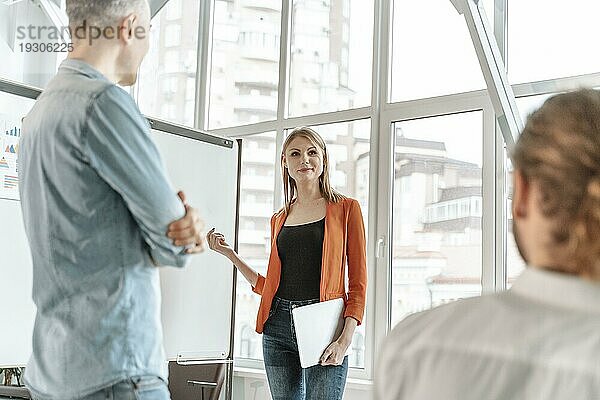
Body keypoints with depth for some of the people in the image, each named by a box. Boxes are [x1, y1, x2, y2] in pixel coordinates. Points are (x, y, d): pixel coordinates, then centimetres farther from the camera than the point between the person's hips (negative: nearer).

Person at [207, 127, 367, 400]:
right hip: (279, 326, 4)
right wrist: (229, 254, 13)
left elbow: (358, 283, -2)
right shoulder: (279, 219, 16)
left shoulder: (345, 209, 4)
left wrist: (346, 338, -14)